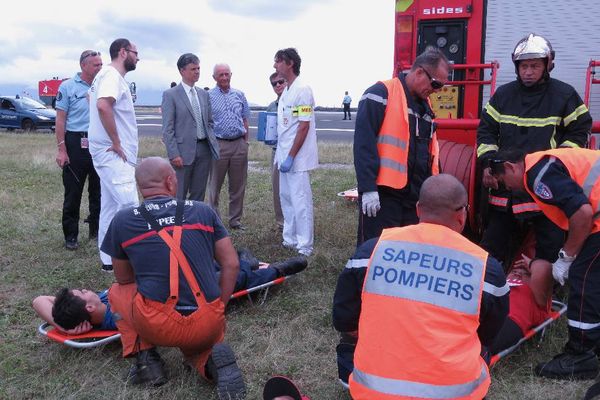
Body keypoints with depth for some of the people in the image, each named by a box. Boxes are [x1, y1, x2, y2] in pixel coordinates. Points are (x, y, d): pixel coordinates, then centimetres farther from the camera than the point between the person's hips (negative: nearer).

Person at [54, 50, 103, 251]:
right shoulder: (68, 87, -3)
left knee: (98, 191, 11)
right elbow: (60, 119, -4)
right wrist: (61, 149, -10)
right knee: (73, 193, 2)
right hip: (76, 143, -4)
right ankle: (70, 236, 12)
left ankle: (96, 230, 24)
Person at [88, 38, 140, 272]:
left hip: (110, 153, 11)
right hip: (114, 154, -11)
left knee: (110, 206, 13)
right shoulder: (112, 75, -13)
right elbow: (103, 105, -31)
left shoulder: (109, 75, 18)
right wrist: (116, 142, -23)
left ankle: (109, 260, 20)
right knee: (129, 206, -14)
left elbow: (92, 97, 33)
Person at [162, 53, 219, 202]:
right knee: (179, 196, 0)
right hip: (184, 150, -5)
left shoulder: (203, 94, 13)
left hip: (204, 149, 6)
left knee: (199, 195, 12)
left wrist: (213, 143, 7)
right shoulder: (170, 95, -4)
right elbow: (167, 129, -8)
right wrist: (174, 154, -15)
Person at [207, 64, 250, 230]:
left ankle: (235, 219, 19)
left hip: (239, 144, 3)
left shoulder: (239, 95, 10)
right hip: (218, 144, -3)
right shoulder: (209, 96, -1)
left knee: (238, 185, 8)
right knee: (215, 185, 5)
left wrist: (245, 141, 10)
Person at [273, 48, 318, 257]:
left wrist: (291, 157, -20)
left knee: (300, 202, -4)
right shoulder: (286, 92, 13)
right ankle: (290, 240, 27)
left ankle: (305, 247, 5)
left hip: (297, 158, -9)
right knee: (286, 199, 15)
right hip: (284, 155, 9)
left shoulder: (302, 90, -14)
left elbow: (304, 127, -18)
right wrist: (282, 155, 14)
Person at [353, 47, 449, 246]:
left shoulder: (424, 105, 16)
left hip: (414, 197, 8)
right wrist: (368, 188, -21)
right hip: (382, 194, -8)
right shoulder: (382, 94, -8)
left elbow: (430, 151, 22)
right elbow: (364, 143, -16)